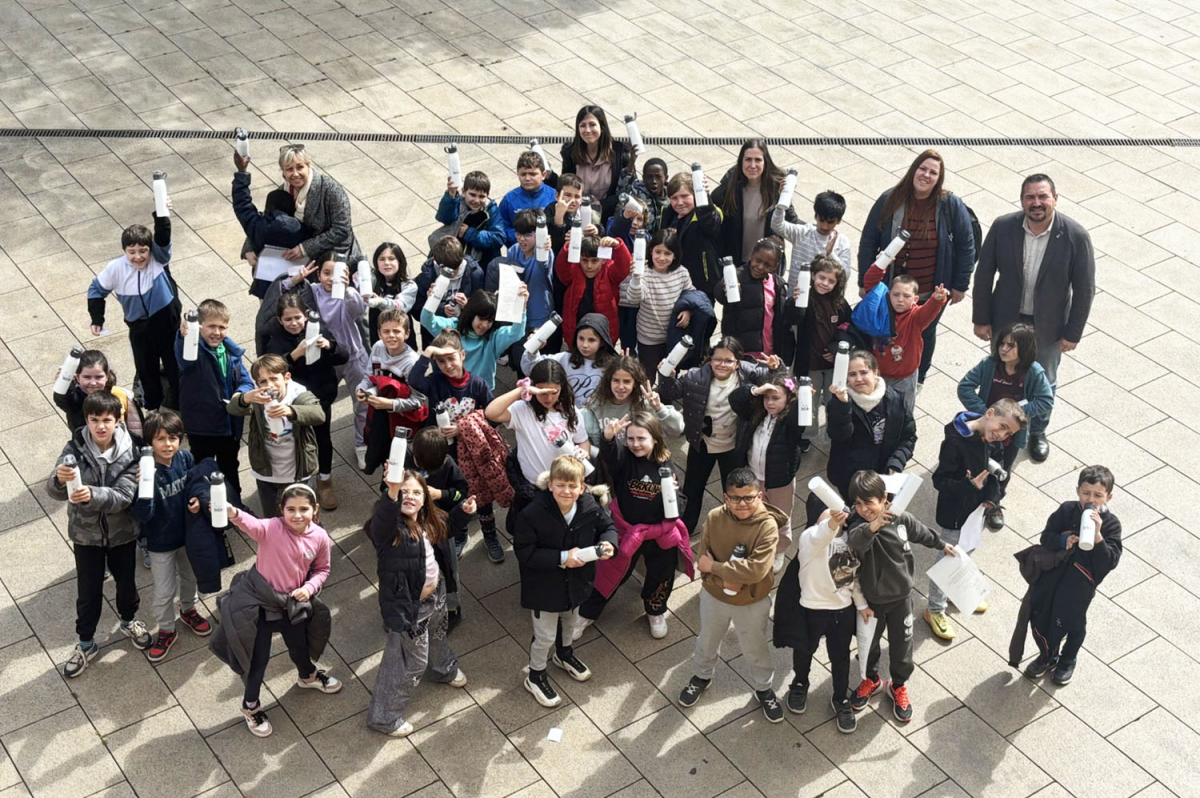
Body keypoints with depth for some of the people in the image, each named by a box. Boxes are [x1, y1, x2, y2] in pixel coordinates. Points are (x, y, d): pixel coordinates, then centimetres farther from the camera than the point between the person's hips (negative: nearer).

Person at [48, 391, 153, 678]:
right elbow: (55, 492, -24)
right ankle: (86, 643, 34)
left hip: (122, 531, 1)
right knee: (88, 590, 13)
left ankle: (129, 622, 50)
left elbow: (124, 495, -26)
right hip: (86, 533, -1)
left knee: (126, 581, 22)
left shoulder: (129, 452, -17)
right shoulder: (75, 448, -17)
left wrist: (92, 495, -44)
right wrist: (59, 479, -48)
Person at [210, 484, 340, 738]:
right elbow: (251, 525, -50)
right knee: (259, 657, 7)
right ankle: (250, 705, 34)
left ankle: (308, 675, 62)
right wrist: (233, 514, -72)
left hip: (292, 602, 4)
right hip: (258, 601, -4)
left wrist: (309, 587, -15)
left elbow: (322, 569, 4)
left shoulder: (320, 538, -14)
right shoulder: (272, 529, -27)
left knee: (299, 645, 27)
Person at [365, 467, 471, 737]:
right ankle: (383, 717, 26)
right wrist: (392, 492, -75)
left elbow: (444, 532, 17)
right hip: (407, 606, -8)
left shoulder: (428, 522, -8)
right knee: (411, 663, 7)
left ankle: (444, 670, 69)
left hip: (434, 596, 8)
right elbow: (383, 519, -57)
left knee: (437, 637, 36)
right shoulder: (390, 527, -30)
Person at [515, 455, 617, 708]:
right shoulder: (533, 514, -32)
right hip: (544, 587, -5)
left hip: (576, 581, 5)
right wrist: (562, 558, -33)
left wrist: (608, 543, -24)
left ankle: (564, 654, 63)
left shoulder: (590, 507, -20)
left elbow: (607, 526, -1)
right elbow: (525, 553, -27)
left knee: (570, 621, 32)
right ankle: (536, 677, 39)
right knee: (545, 636, 12)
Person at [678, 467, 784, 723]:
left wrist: (715, 566, -28)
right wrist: (724, 580, -29)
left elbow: (757, 569, -35)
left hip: (752, 603, -3)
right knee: (707, 642, 27)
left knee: (755, 649, 20)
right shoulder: (715, 518, -18)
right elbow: (703, 561, -12)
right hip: (713, 596, 3)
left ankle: (763, 688, 47)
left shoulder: (768, 525, -27)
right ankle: (702, 676, 56)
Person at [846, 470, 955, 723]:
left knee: (901, 645, 17)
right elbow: (855, 541, -53)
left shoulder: (901, 519, -17)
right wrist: (873, 526, -72)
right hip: (870, 599, -1)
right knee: (869, 643, 21)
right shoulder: (857, 525, -27)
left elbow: (921, 533, 6)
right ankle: (871, 679, 51)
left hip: (901, 597, 1)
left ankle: (899, 686, 44)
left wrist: (941, 544, 24)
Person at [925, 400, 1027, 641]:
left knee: (968, 552, 28)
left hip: (977, 509, 7)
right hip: (955, 514, -7)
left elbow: (994, 473, 6)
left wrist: (991, 498, -8)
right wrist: (970, 485, -40)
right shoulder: (956, 441, -32)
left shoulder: (993, 440, -10)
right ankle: (935, 610, 30)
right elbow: (939, 480, -27)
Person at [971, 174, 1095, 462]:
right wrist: (981, 319, -4)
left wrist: (1073, 333, -9)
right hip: (1005, 320, 1)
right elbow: (984, 274, -7)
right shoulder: (1002, 227, -18)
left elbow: (1084, 289, -13)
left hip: (1048, 327, -1)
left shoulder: (1075, 236, -22)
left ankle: (1037, 431, 47)